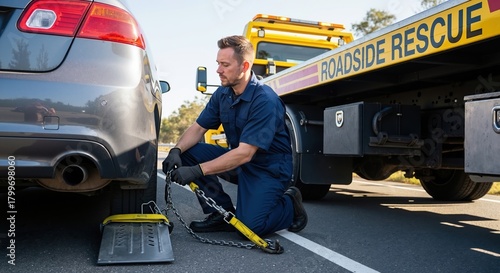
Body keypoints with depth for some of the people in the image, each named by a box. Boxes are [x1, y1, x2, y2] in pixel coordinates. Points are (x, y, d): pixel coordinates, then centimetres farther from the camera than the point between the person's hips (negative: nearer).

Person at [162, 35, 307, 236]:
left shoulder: (265, 101, -25)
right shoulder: (222, 94, -1)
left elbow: (245, 153, -30)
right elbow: (198, 128, 3)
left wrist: (197, 171, -34)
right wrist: (176, 151, -18)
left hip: (268, 167, -7)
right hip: (237, 160, 7)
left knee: (251, 225, -25)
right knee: (187, 152, -10)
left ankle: (290, 204, 7)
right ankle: (223, 212, -1)